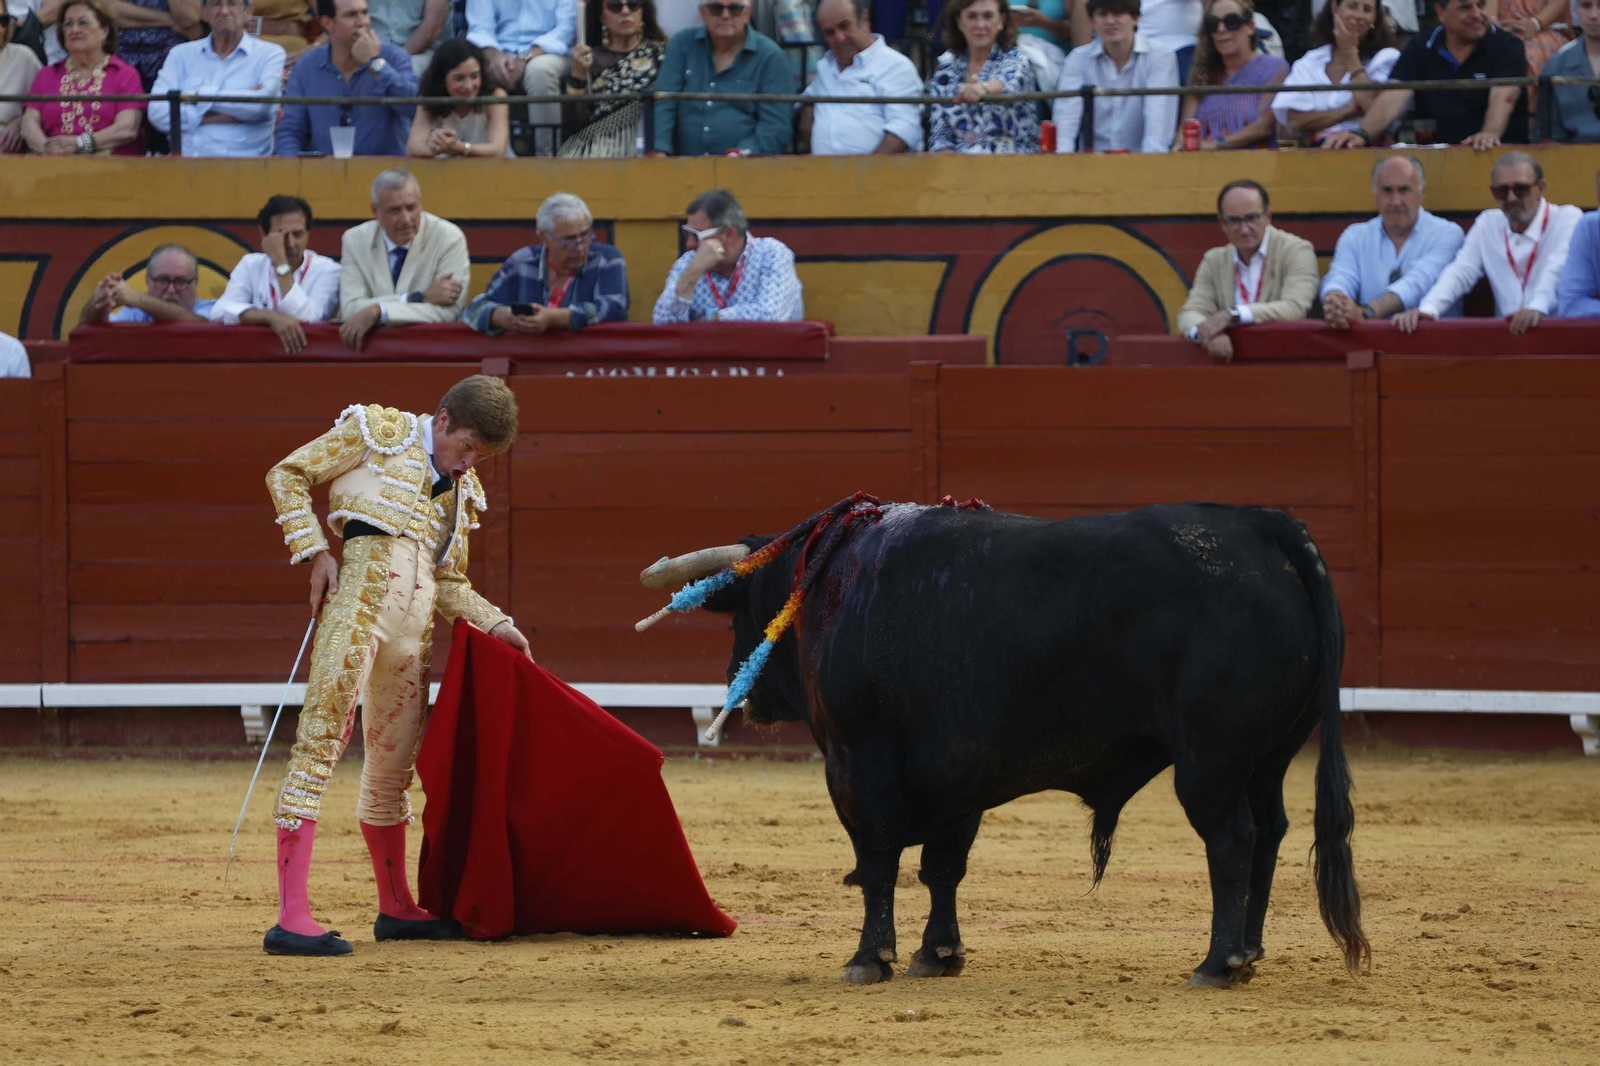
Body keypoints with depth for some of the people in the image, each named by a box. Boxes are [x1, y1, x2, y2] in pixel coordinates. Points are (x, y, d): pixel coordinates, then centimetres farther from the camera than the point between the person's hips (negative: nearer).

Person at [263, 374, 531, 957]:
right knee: (320, 741, -14)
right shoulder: (379, 430, 7)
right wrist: (316, 552, -4)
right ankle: (292, 917, -22)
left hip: (415, 623, 8)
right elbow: (287, 476, 6)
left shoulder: (461, 489, 24)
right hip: (363, 587, -8)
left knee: (394, 765, 17)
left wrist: (494, 623, 17)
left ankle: (396, 909, 34)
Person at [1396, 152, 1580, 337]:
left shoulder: (1568, 219, -1)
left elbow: (1559, 270, -18)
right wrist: (1427, 308, -18)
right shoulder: (1487, 223, 13)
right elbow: (1460, 273, 3)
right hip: (1505, 332, 3)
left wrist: (1537, 307, -39)